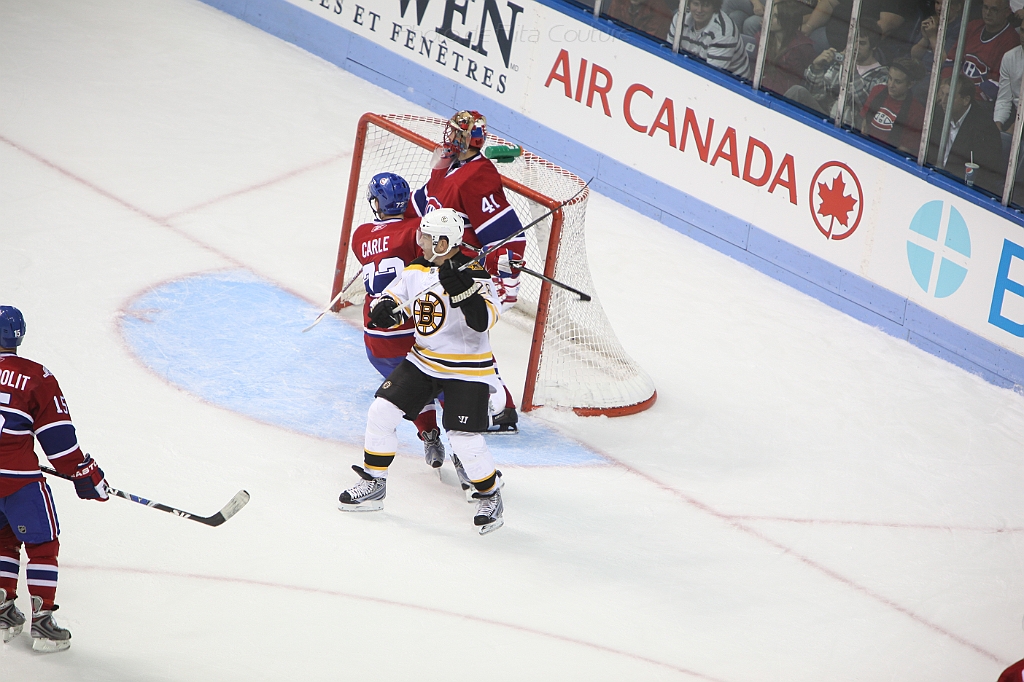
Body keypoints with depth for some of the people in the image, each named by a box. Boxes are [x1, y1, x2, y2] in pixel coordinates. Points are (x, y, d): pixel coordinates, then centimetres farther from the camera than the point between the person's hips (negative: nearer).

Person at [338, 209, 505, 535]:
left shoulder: (472, 273, -19)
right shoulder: (417, 270, 2)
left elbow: (483, 320, -30)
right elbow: (394, 297, 8)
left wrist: (462, 288, -44)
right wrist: (386, 308, -16)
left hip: (466, 369, -7)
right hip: (423, 360, 7)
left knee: (464, 439, -14)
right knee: (382, 410, -1)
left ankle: (490, 497, 11)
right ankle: (373, 485, 15)